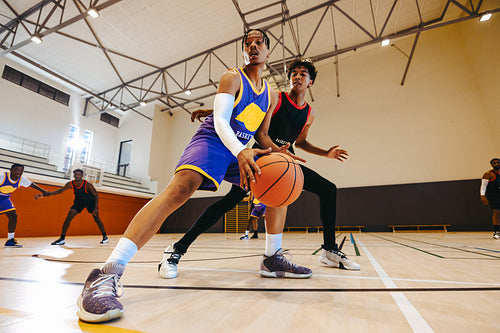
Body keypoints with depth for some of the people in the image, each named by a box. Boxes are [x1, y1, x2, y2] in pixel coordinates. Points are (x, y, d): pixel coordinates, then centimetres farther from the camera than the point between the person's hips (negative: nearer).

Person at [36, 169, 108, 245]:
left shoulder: (87, 184, -28)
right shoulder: (70, 184, -19)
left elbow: (96, 195, -23)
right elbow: (60, 191, 0)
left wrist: (96, 208, -31)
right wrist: (49, 194, -12)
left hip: (90, 202, -4)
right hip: (79, 202, 4)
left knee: (96, 218, -8)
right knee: (68, 218, -11)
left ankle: (105, 237, 1)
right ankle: (62, 238, 0)